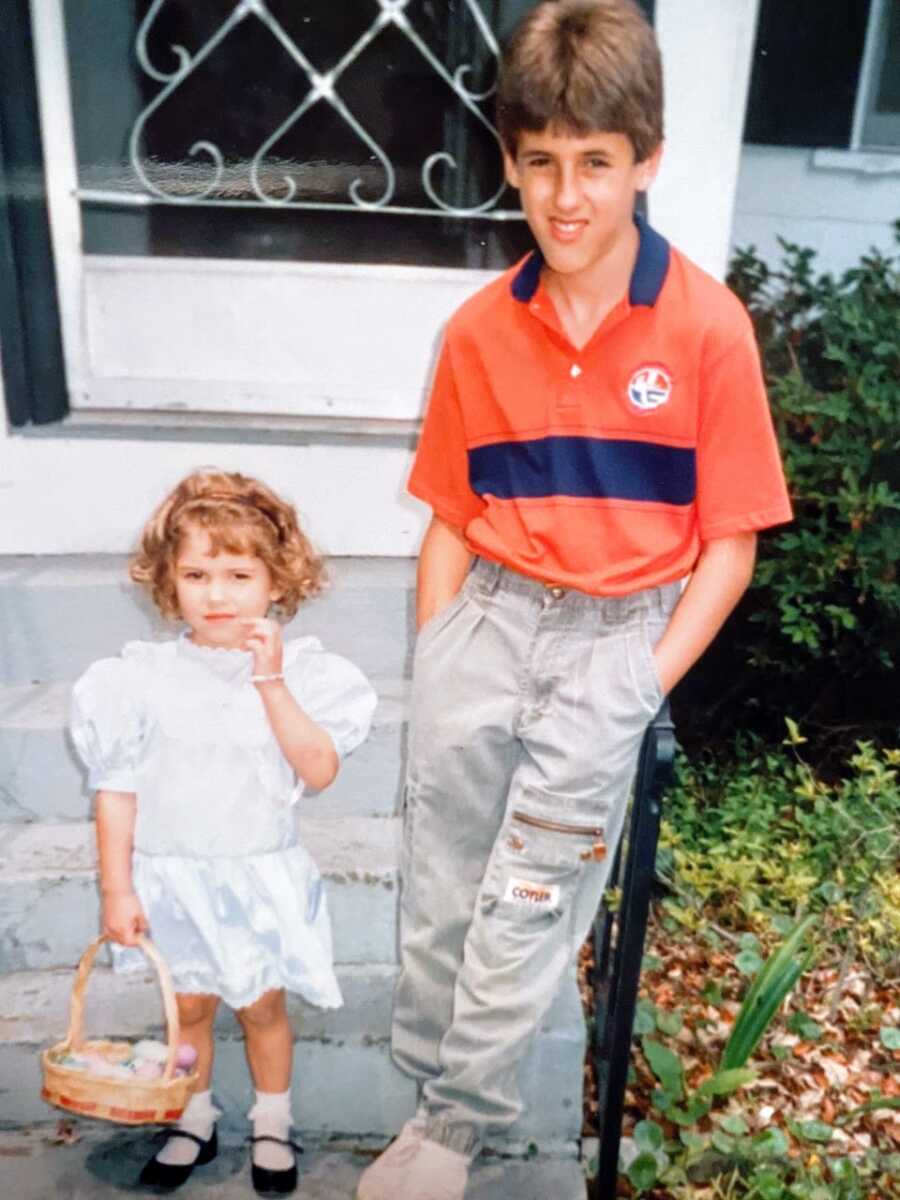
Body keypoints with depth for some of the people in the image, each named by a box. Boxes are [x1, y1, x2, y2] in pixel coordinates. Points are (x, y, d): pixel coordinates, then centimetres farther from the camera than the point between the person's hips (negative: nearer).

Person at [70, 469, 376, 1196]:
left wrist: (270, 682, -26)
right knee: (190, 1005, 18)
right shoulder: (143, 677, -10)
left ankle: (273, 1125, 39)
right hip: (174, 877, 1)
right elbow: (117, 791, -5)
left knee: (262, 1005, 15)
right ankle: (194, 1122, 43)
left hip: (261, 876, -1)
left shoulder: (297, 670, -11)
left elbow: (320, 771, -21)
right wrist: (117, 889, -5)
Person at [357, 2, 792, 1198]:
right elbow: (451, 522, 9)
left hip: (618, 629, -3)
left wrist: (645, 682, -9)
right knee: (435, 896, 8)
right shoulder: (478, 331, 3)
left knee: (525, 903, -3)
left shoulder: (708, 328, -7)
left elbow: (730, 540, -3)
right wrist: (432, 670, 4)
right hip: (489, 614, 3)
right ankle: (436, 1094, 30)